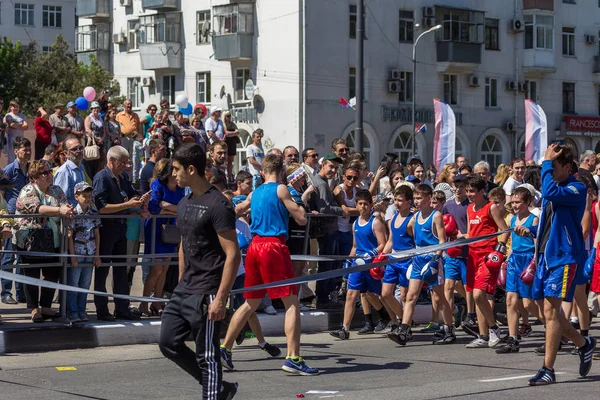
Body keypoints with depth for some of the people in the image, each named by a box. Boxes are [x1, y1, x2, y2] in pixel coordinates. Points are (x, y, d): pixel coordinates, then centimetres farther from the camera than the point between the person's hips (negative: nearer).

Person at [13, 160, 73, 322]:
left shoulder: (56, 191, 9)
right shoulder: (27, 191, -10)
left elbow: (65, 206, -3)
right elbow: (37, 208, -27)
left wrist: (68, 210, -29)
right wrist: (60, 210, -37)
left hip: (52, 241, 5)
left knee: (53, 274, 6)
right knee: (32, 275, 2)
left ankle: (46, 307, 18)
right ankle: (34, 309, 10)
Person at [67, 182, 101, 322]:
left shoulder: (94, 213, 4)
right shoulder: (74, 213, -10)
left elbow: (97, 234, 9)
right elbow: (70, 236, -10)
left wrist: (97, 255, 6)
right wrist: (73, 257, -13)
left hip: (90, 254, 5)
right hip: (76, 253, -5)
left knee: (85, 283, 10)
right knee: (73, 284, 1)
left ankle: (82, 311, 19)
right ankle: (73, 312, 7)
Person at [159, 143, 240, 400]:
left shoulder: (217, 205, -15)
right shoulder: (185, 203, 11)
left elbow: (233, 255, -18)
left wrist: (220, 298, -22)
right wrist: (180, 284, 20)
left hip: (206, 294, -9)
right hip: (184, 291, 9)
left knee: (207, 356, -3)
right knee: (169, 343, 10)